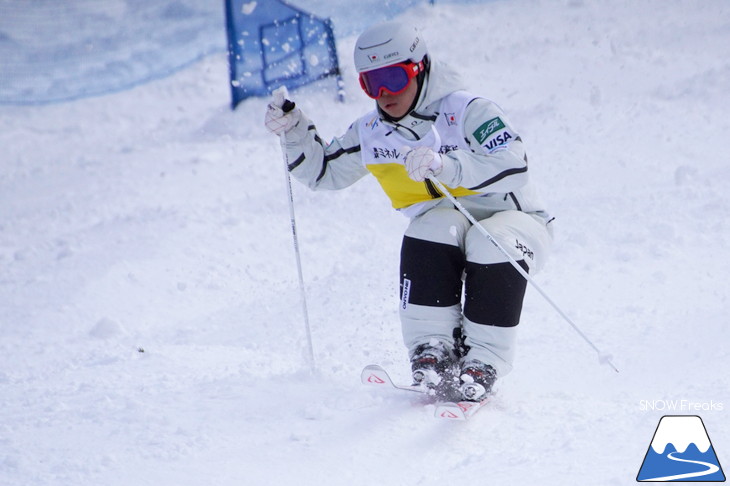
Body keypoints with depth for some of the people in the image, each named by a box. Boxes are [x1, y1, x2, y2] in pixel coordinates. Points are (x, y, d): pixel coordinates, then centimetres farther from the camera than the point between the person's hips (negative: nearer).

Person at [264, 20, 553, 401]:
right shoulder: (371, 133, 2)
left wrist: (445, 166, -44)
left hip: (514, 219, -3)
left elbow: (513, 165, -31)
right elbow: (324, 171, 17)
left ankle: (482, 363, -25)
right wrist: (293, 130, -2)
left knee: (493, 247, -38)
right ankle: (432, 347, -29)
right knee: (432, 228, -32)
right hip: (447, 229, 3)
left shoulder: (466, 111, -17)